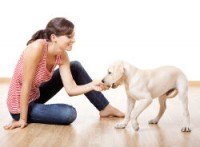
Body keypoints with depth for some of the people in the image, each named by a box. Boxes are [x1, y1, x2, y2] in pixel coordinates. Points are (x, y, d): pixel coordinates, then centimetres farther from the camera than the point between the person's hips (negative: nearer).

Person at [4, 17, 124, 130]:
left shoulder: (62, 56, -8)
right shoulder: (37, 47, -31)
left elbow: (71, 89, -10)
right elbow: (26, 85, -27)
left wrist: (91, 86, -28)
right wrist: (23, 119, -22)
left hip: (36, 95, 7)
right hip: (21, 106, -7)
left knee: (75, 67, 3)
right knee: (69, 113, -23)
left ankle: (105, 108, 13)